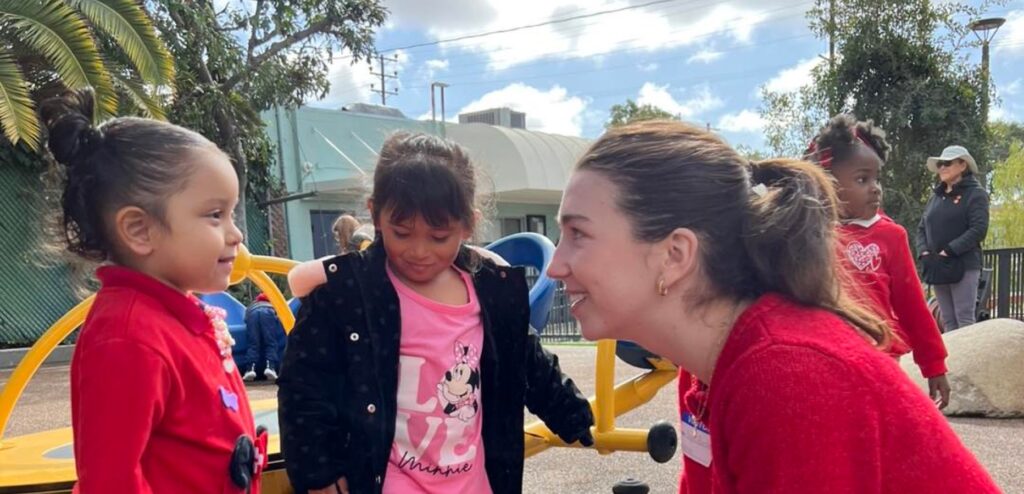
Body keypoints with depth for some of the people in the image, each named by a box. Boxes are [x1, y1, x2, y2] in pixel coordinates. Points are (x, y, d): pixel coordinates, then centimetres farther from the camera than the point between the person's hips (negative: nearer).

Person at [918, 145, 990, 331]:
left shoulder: (975, 193, -1)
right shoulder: (935, 197, 17)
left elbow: (979, 229, -13)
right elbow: (922, 227, 16)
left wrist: (949, 251, -19)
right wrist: (924, 251, -3)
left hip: (964, 266, -6)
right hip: (937, 267, 6)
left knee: (964, 320, -7)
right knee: (947, 321, 8)